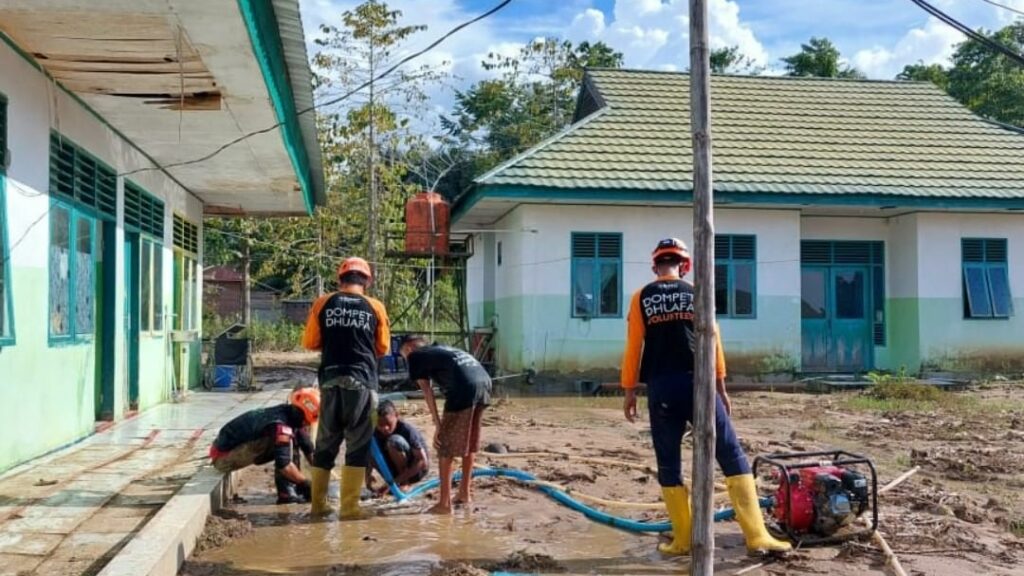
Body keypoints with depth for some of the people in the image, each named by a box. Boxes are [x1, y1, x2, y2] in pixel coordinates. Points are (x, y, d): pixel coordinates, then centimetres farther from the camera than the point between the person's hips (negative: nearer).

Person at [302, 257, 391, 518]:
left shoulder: (323, 303, 3)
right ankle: (349, 507, 3)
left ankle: (318, 503, 21)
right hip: (362, 382, -2)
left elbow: (310, 342, 8)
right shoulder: (375, 307, 1)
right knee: (358, 445, 4)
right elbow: (382, 348, 9)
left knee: (326, 443, 14)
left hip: (331, 380, 2)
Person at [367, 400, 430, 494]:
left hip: (416, 469, -5)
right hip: (398, 470, 5)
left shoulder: (407, 430, -26)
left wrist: (397, 481, -35)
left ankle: (405, 483, -13)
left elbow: (423, 461, -30)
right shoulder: (376, 433, -12)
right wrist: (368, 475, -30)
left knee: (394, 441, -31)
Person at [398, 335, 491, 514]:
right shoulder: (442, 350, 34)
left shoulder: (415, 356, 15)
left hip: (464, 389, -7)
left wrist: (438, 425, 5)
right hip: (484, 383, 7)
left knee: (446, 447, 4)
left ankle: (445, 503, 7)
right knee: (470, 443, 22)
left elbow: (427, 391, 6)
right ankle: (465, 492, 33)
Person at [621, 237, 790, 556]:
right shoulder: (696, 293, 5)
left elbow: (633, 347, 2)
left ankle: (682, 540, 12)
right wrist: (721, 387, 11)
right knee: (733, 456, 3)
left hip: (660, 388, 1)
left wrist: (629, 391, 9)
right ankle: (756, 536, -1)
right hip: (697, 384, 0)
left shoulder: (642, 298, 5)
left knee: (669, 465, 10)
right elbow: (712, 341, 4)